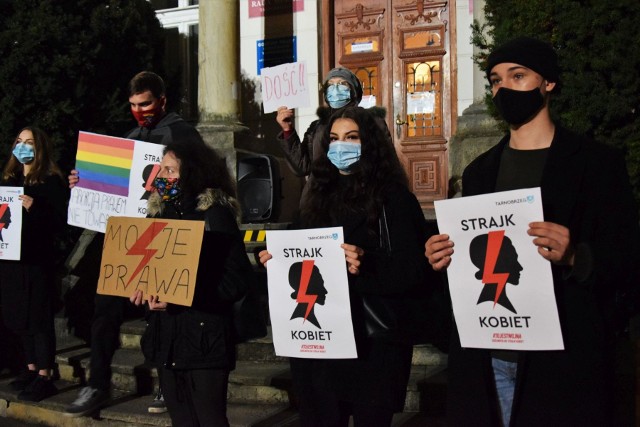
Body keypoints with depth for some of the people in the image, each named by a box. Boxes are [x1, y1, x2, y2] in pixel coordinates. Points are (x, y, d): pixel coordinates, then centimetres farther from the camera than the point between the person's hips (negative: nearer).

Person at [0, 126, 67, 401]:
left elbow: (60, 221, -12)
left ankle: (45, 376, 4)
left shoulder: (51, 181, -6)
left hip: (38, 258, -7)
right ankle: (31, 368, 25)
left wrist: (34, 208, -24)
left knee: (39, 316, -3)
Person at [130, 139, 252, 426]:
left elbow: (238, 277, -15)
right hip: (166, 335, 6)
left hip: (204, 337, -6)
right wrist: (143, 287, -5)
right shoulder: (160, 211, 9)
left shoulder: (214, 213, -10)